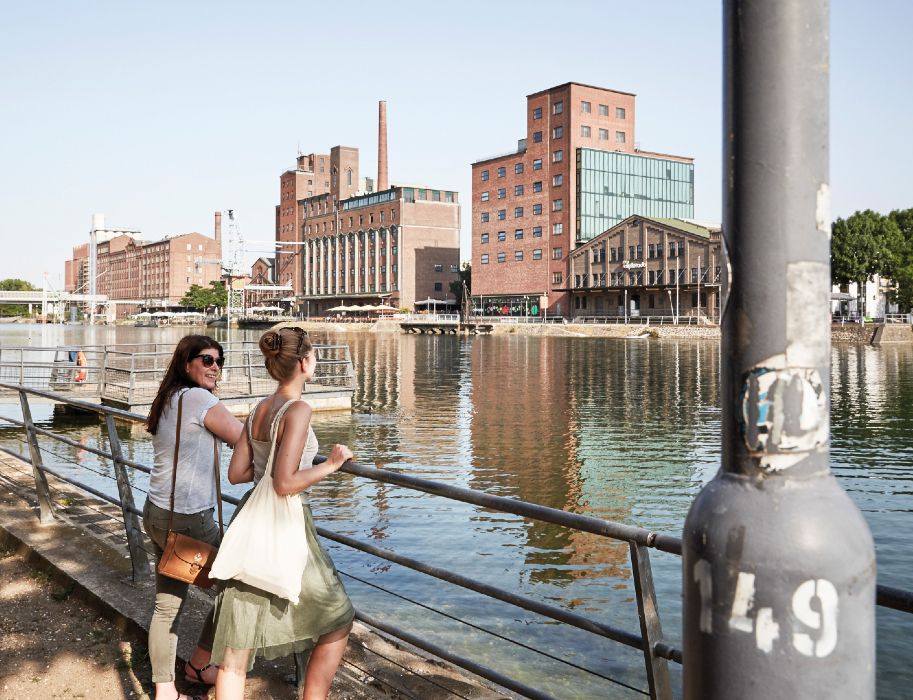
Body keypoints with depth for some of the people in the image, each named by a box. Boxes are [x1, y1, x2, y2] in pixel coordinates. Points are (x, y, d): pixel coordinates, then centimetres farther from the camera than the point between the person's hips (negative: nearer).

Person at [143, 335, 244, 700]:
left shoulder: (167, 400, 11)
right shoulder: (199, 399, -16)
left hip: (156, 514, 9)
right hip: (188, 521, -9)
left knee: (167, 606, 14)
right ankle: (198, 665, 27)